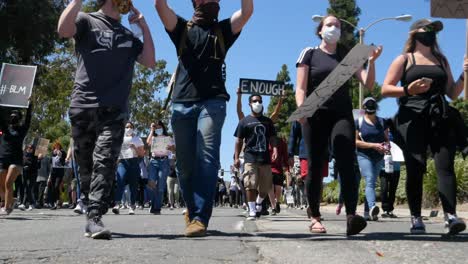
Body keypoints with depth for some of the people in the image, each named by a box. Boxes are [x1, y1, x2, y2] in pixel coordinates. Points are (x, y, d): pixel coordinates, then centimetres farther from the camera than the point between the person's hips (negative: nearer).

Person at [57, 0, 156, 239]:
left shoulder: (129, 36, 23)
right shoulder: (87, 21, 10)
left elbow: (150, 62, 12)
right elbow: (63, 30, -12)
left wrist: (143, 25, 13)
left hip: (114, 111, 2)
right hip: (83, 107, -2)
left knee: (104, 162, -13)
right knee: (86, 165, 5)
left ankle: (94, 218, -19)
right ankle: (89, 207, 21)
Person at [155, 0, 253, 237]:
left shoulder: (223, 30, 18)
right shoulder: (182, 28, 19)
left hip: (212, 102, -1)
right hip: (182, 102, 1)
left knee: (206, 157, -16)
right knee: (185, 162, 4)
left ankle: (200, 217, -21)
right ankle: (192, 209, 22)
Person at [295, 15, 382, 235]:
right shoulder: (309, 54, 10)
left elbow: (368, 84, 8)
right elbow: (301, 88, 1)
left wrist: (372, 61, -9)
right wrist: (301, 107, -18)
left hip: (342, 115, 1)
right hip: (315, 116, -1)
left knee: (346, 163, -17)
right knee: (315, 167, -1)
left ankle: (351, 216, -29)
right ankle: (315, 218, 9)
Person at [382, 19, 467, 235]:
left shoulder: (441, 61, 24)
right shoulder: (404, 59, 12)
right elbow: (385, 89, 2)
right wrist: (408, 90, -15)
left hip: (441, 119, 3)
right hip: (413, 119, -3)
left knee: (445, 166, -11)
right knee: (415, 169, -6)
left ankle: (450, 216, -19)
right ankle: (416, 219, -1)